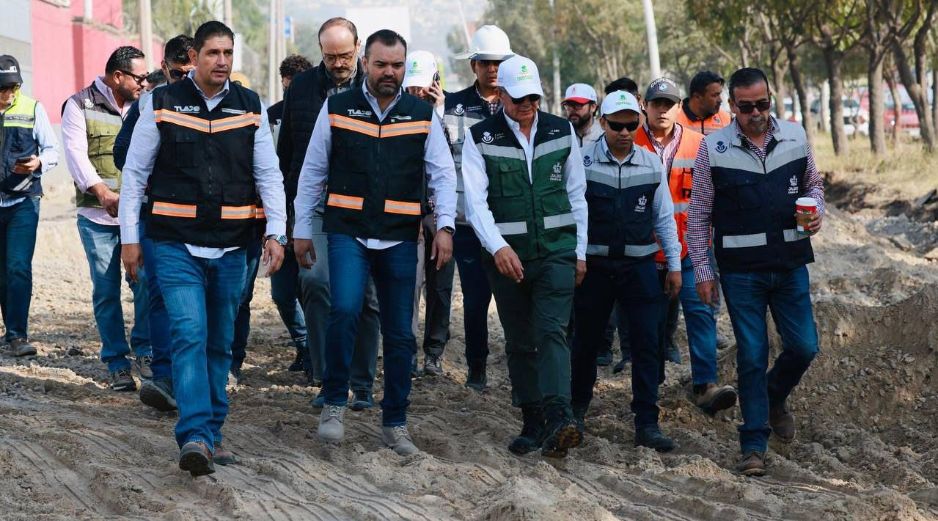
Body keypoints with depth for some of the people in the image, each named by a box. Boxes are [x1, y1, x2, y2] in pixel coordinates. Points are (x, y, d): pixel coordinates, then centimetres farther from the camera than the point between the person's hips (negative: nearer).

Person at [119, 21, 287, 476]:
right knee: (190, 333, -17)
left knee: (220, 342, 10)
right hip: (176, 244, -3)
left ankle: (211, 435, 20)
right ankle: (195, 436, -24)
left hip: (230, 247, 3)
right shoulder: (162, 104, -2)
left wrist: (275, 233, -6)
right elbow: (134, 173, 3)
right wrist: (129, 237, -1)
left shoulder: (249, 107, 5)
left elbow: (268, 174, 5)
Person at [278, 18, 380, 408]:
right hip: (315, 205, 0)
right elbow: (285, 151, 13)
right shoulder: (302, 87, 7)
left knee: (365, 296, 4)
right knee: (315, 279, -16)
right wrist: (283, 207, 11)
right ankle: (327, 378, -8)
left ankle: (361, 383, 15)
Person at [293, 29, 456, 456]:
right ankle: (334, 403, -6)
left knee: (400, 335, 5)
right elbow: (312, 173, 9)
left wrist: (445, 225, -9)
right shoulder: (337, 109, 3)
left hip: (400, 239, 2)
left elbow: (443, 174, 5)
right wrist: (301, 229, 8)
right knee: (345, 311, -23)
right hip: (347, 232, -2)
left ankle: (395, 424, 17)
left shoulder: (422, 115, 6)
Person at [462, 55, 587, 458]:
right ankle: (533, 424, 15)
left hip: (556, 250, 0)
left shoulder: (561, 132, 7)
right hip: (506, 255, 0)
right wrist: (498, 247, -23)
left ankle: (559, 419, -29)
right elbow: (475, 201, -9)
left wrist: (580, 251, 10)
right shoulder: (481, 138, -1)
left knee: (551, 332, -16)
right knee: (519, 342, 7)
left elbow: (576, 195, 13)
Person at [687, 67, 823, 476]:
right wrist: (702, 269, -2)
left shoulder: (795, 138, 3)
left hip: (791, 263, 3)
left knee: (804, 346, 3)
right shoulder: (714, 148, -4)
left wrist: (816, 210, -4)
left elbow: (813, 183, 18)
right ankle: (754, 445, 9)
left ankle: (774, 398, 35)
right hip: (741, 269, -3)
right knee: (752, 355, 0)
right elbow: (699, 214, 1)